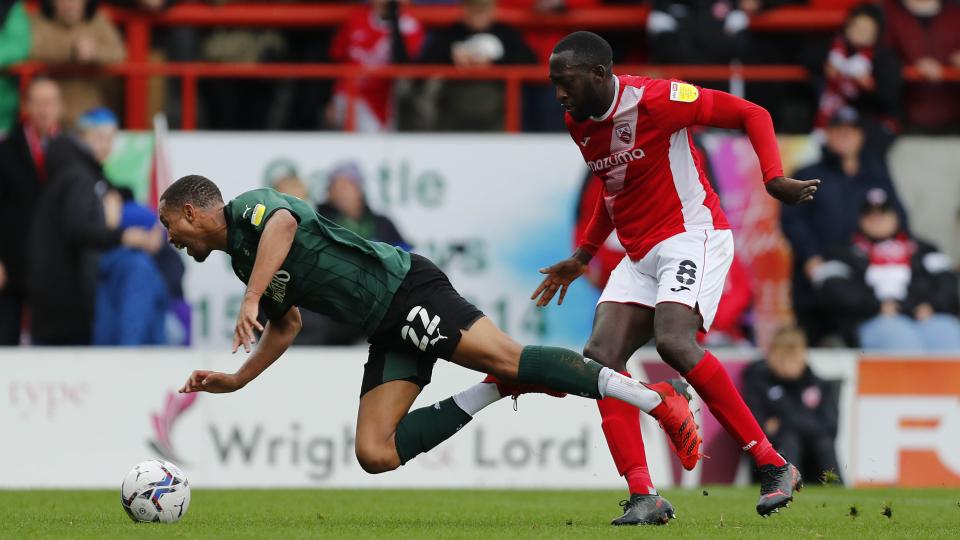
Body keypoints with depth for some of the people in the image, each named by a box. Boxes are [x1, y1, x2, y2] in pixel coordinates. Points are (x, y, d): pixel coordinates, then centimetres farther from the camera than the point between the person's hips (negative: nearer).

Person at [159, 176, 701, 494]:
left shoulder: (248, 207, -5)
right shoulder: (243, 259, 25)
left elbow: (283, 221, -31)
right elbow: (287, 326, 39)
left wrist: (251, 302, -37)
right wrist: (235, 381, 30)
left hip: (404, 287, -9)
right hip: (389, 331, 9)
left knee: (507, 357, -23)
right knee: (375, 454, -7)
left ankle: (656, 397, -21)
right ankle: (497, 389, -3)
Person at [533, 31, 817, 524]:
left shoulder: (654, 100, -16)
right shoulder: (579, 123, 9)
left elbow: (751, 114, -10)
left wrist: (774, 179, -22)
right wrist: (582, 256, 25)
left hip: (693, 235, -8)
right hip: (640, 255, 8)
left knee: (673, 341, -29)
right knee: (601, 355, -11)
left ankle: (773, 467, -20)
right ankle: (643, 497, -14)